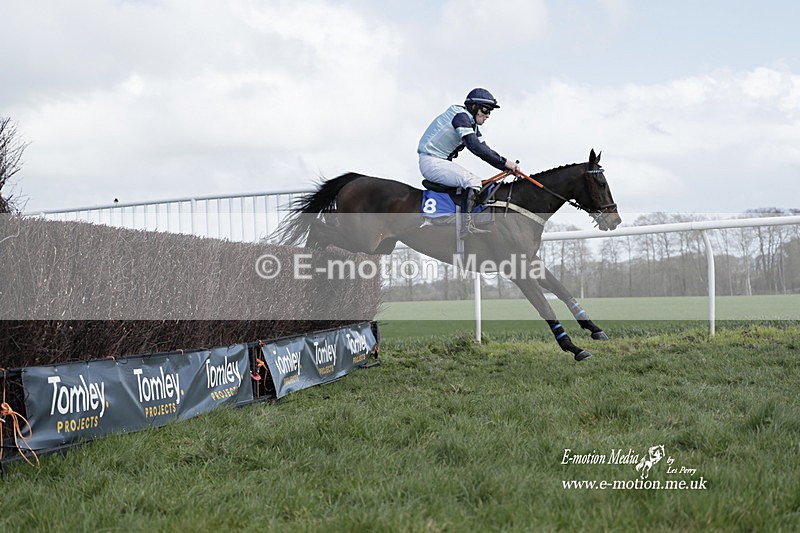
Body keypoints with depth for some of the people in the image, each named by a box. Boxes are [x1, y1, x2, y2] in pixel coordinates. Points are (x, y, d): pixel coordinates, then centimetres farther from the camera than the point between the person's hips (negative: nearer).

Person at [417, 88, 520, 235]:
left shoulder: (471, 123, 14)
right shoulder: (460, 116, -17)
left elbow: (484, 150, 12)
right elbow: (475, 147, -28)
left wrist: (507, 166, -1)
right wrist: (504, 162, -26)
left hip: (441, 162, 11)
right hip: (431, 162, -11)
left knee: (474, 182, 15)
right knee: (473, 182, -22)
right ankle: (469, 225, -29)